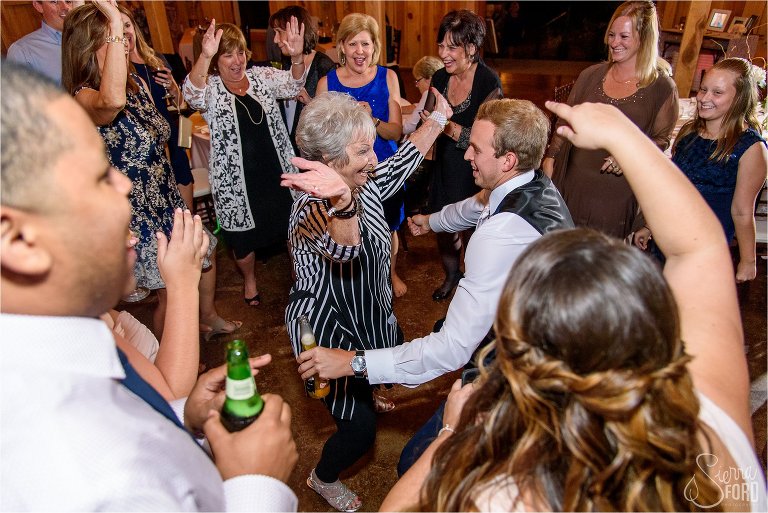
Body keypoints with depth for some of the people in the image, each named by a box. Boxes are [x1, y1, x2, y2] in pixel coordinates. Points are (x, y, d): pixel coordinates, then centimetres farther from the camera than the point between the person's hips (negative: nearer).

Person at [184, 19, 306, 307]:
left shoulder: (262, 77, 2)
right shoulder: (210, 89, -8)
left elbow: (292, 85, -13)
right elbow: (193, 94, -30)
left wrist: (297, 56, -35)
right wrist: (205, 56, -49)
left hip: (277, 172, 2)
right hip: (238, 180, -2)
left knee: (290, 224, 15)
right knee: (244, 234, 15)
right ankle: (249, 280, 42)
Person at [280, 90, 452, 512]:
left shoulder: (367, 184, -8)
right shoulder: (312, 209, -33)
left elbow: (405, 160, 9)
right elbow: (343, 248, -54)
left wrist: (439, 116, 12)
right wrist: (341, 200, -75)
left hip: (372, 314, 9)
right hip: (329, 330, -8)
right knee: (360, 428, 1)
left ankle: (365, 393, 69)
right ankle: (323, 479, 35)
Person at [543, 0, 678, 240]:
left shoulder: (662, 87, -2)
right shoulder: (591, 75, 7)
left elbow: (661, 139, 0)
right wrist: (550, 158, 4)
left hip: (618, 192, -3)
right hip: (574, 184, 3)